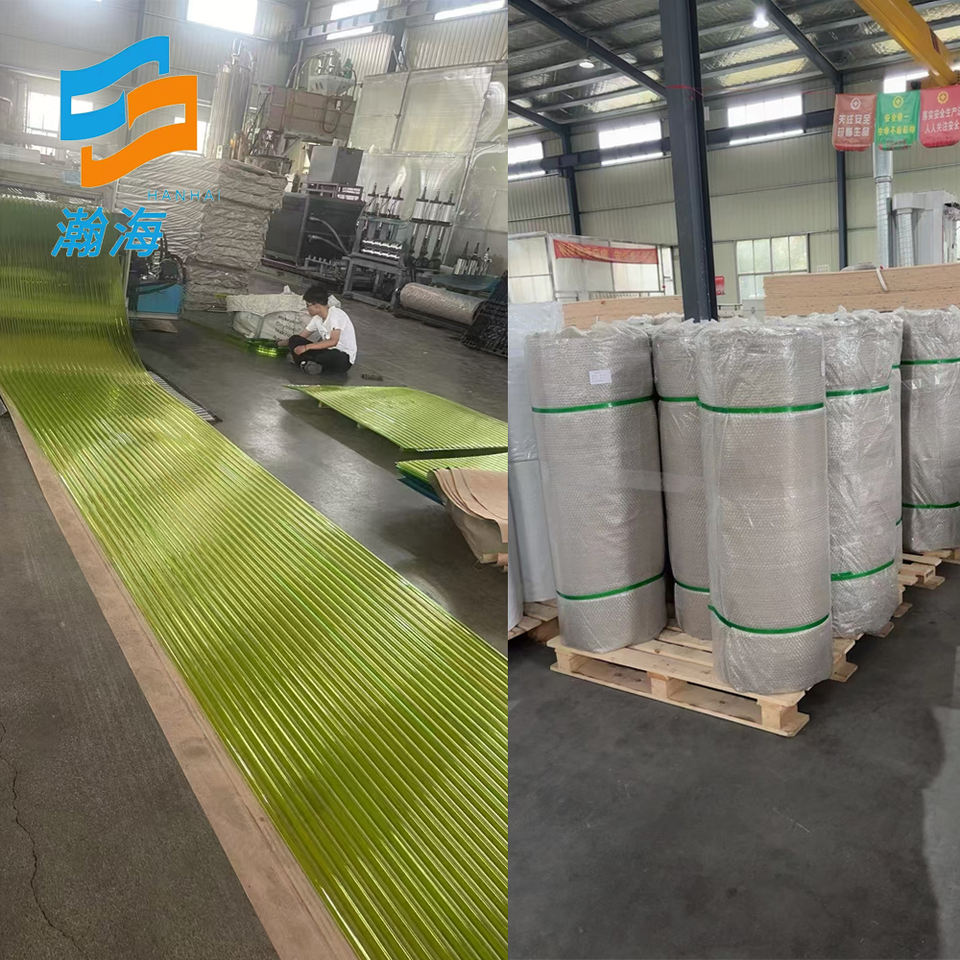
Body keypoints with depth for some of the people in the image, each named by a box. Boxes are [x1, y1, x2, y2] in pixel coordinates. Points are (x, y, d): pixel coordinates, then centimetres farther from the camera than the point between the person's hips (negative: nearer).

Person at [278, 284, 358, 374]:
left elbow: (333, 341, -26)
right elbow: (300, 336, 18)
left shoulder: (336, 314, -16)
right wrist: (279, 343, 20)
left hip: (344, 358, -7)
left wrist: (306, 347, -25)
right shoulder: (317, 319, 8)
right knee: (295, 340, -6)